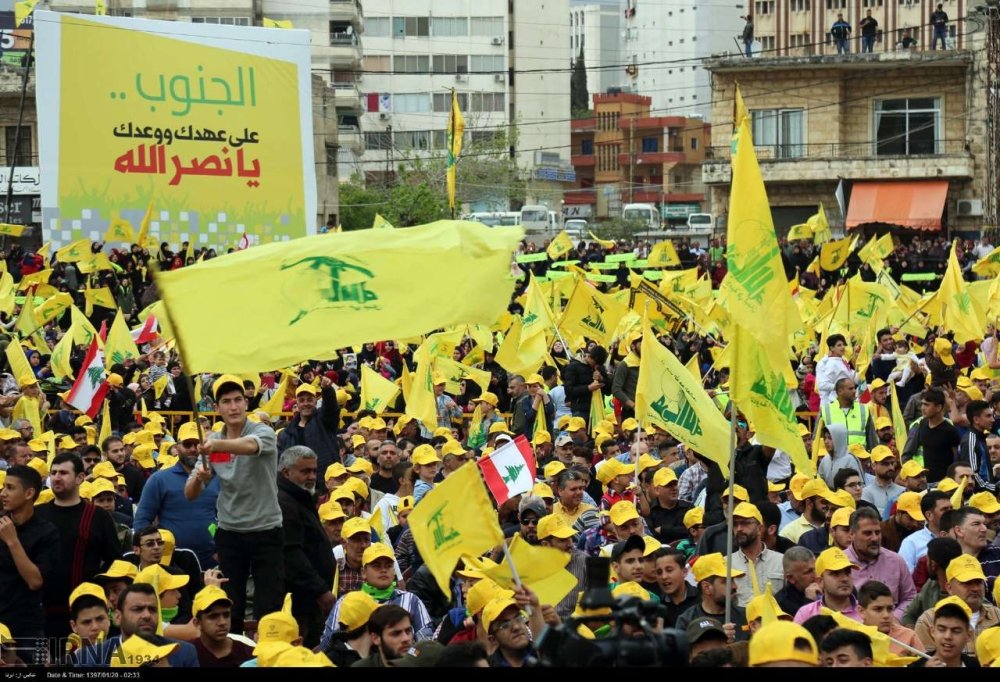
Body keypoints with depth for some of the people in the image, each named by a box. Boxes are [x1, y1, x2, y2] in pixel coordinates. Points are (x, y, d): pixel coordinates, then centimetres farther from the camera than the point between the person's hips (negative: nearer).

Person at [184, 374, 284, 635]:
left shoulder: (263, 432, -10)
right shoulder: (210, 442, 4)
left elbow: (250, 445, -36)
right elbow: (190, 494, 1)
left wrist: (216, 444, -55)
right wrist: (199, 478, -23)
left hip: (266, 532, -4)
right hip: (229, 533, 4)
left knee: (270, 607, -4)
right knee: (230, 608, 5)